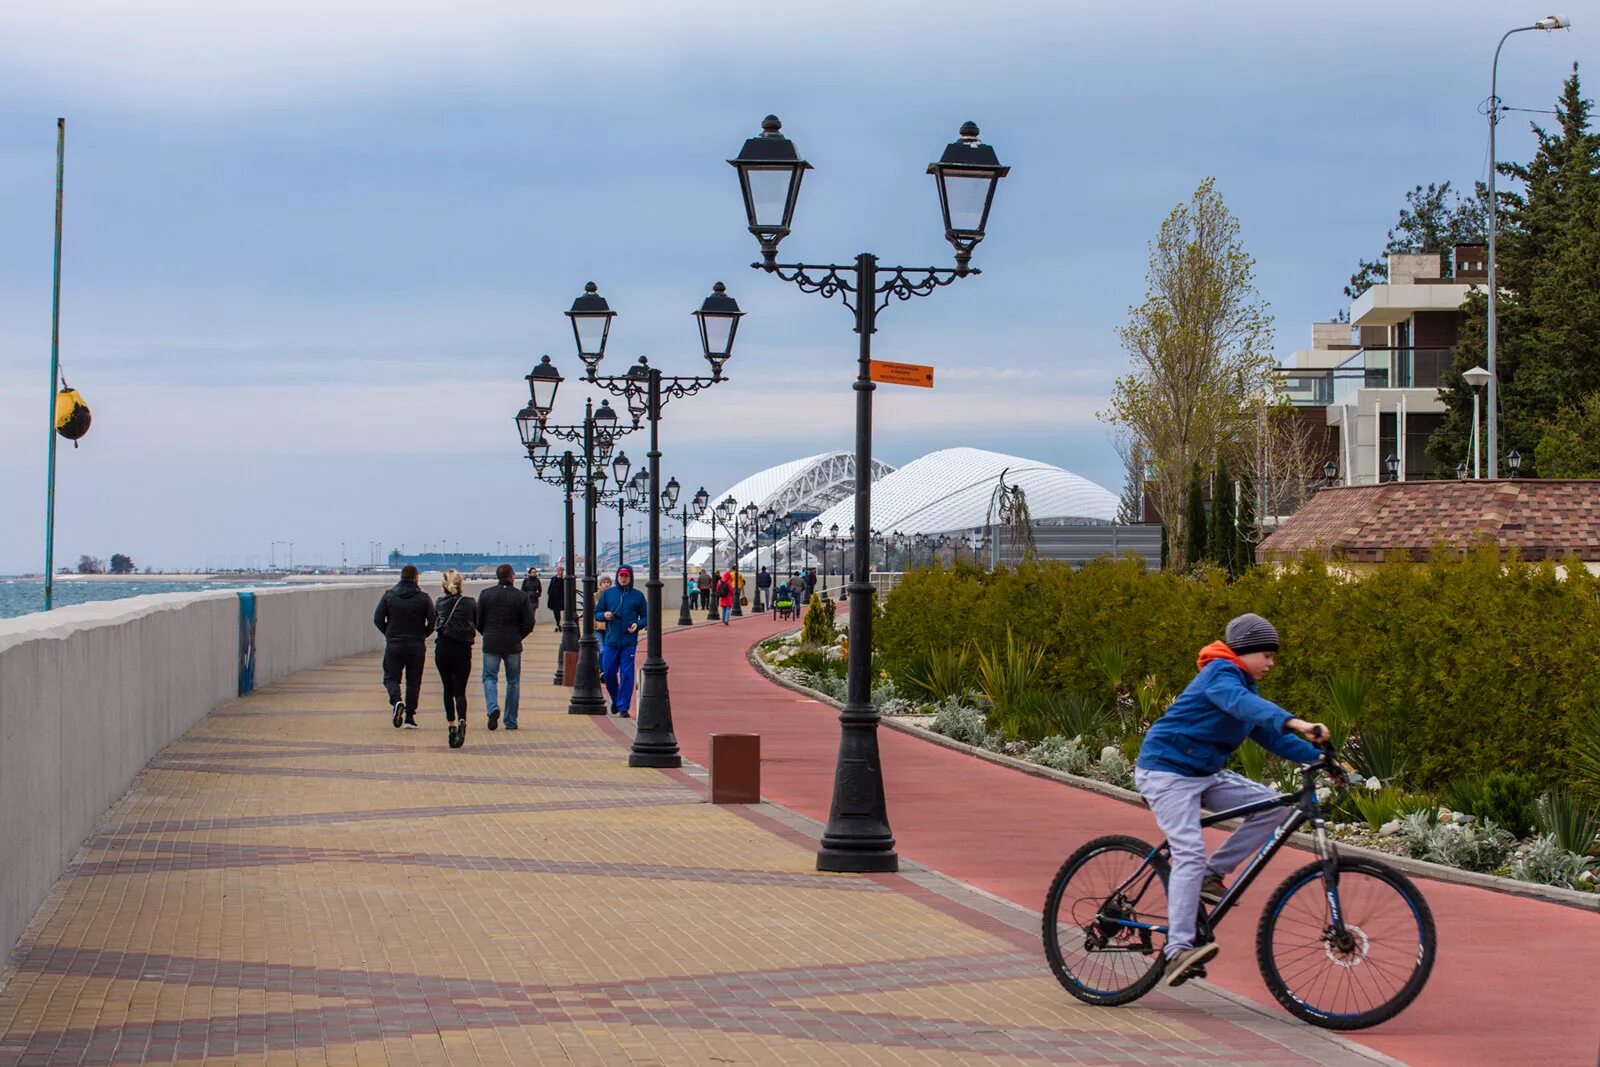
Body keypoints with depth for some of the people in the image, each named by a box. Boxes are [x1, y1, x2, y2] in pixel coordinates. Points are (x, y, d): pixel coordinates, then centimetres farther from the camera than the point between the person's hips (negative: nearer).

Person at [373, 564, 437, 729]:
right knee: (413, 681, 9)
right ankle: (410, 716, 7)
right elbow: (433, 621, -6)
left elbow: (378, 619, -3)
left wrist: (389, 633, 13)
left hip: (393, 646, 0)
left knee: (390, 677, 9)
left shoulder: (389, 595, -1)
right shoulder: (423, 598, -2)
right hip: (417, 646, 0)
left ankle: (396, 701, -20)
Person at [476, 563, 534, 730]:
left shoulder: (485, 594, -1)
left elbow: (477, 620, 1)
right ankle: (510, 721, 11)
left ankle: (493, 708, -18)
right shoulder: (521, 596, -5)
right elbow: (529, 624, -5)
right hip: (513, 645, 0)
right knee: (513, 681, 10)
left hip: (490, 644, 0)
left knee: (489, 678, 8)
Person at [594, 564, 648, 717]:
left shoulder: (637, 595, 4)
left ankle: (623, 706, 2)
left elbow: (645, 617, 8)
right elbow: (597, 613, 11)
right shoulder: (608, 593, 7)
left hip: (629, 642, -2)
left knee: (627, 675, -4)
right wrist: (604, 616, -11)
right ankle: (615, 699, 28)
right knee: (608, 673, 4)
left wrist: (638, 625, -11)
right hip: (611, 641, 2)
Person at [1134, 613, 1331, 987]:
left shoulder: (1244, 685, 15)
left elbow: (1270, 735, 14)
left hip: (1205, 774, 9)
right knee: (1189, 852, -23)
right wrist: (1295, 723, -53)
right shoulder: (1220, 674, -16)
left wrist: (1316, 756, -1)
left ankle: (1212, 875, 4)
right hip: (1166, 771, -9)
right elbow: (1243, 705, -38)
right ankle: (1177, 950, -28)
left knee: (1272, 805, -4)